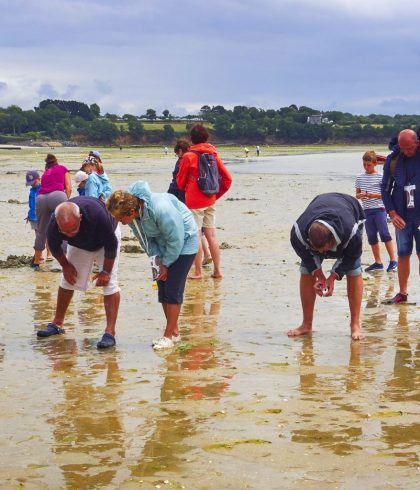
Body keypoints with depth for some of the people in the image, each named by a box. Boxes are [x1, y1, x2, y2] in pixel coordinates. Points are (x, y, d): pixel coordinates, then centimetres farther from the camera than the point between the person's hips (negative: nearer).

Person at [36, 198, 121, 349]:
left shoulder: (97, 214, -45)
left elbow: (111, 245, -30)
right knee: (67, 280, 3)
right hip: (79, 245, 4)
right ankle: (57, 324, 18)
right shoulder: (54, 225, -34)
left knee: (109, 283, -16)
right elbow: (54, 247, -9)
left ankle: (110, 333, -19)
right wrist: (66, 265, -4)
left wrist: (106, 271, -22)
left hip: (105, 242, -4)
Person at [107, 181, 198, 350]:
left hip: (183, 243, -7)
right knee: (162, 288, 5)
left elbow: (176, 240, -26)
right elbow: (146, 237, 1)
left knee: (173, 290, -11)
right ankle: (174, 331, 17)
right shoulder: (133, 211, -16)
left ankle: (169, 335, -4)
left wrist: (166, 264, -16)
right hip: (164, 244, 7)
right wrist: (157, 258, -7)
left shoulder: (160, 210, -38)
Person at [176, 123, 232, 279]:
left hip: (194, 201, -5)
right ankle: (217, 270, 12)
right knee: (211, 235, 9)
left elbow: (180, 181, 0)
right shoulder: (213, 155, 4)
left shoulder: (188, 157, -11)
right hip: (210, 201, 5)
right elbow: (227, 178, 6)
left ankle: (198, 271, 3)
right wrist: (216, 194, 13)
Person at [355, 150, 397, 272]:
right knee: (372, 237, 7)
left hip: (379, 208, -5)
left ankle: (393, 260, -8)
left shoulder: (380, 177, -3)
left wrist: (374, 195, -18)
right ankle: (378, 263, 14)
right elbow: (357, 193, 15)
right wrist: (360, 195, -8)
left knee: (384, 233, -13)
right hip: (367, 210, 5)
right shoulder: (360, 178, 10)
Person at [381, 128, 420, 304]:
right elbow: (385, 189, 5)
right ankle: (402, 292, 18)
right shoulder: (393, 160, -2)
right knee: (403, 255, 9)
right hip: (402, 217, 2)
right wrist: (393, 214, -4)